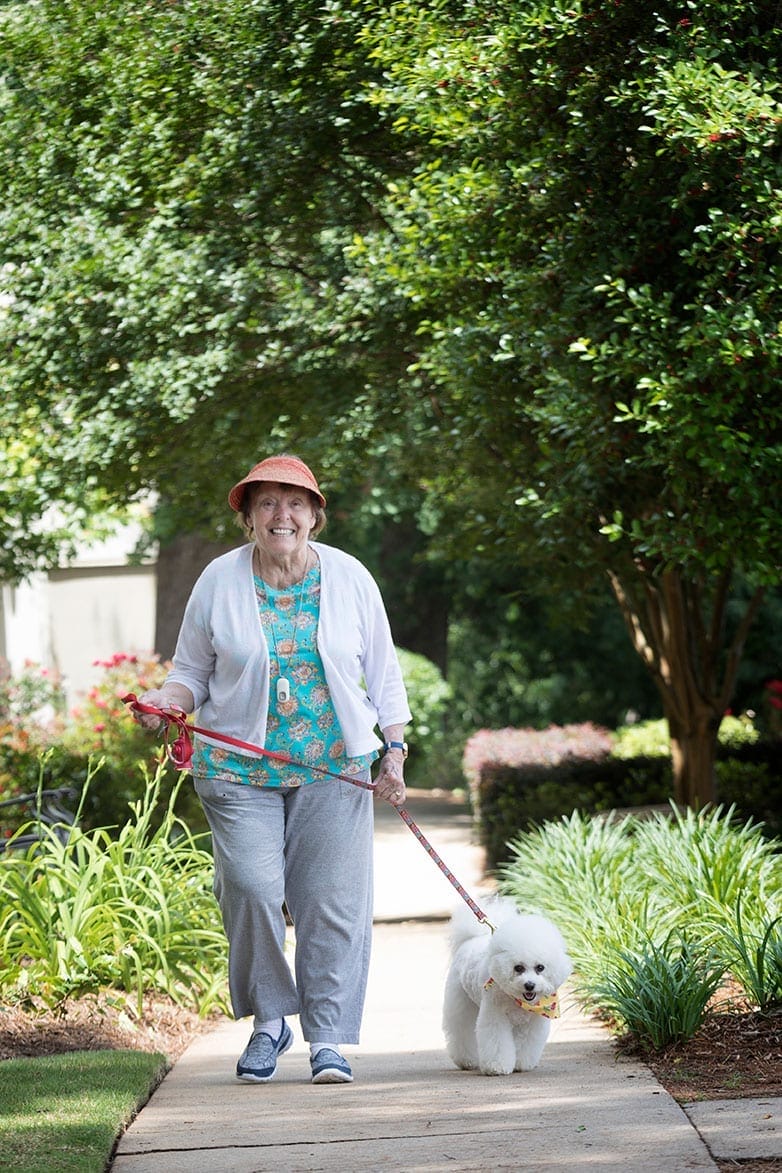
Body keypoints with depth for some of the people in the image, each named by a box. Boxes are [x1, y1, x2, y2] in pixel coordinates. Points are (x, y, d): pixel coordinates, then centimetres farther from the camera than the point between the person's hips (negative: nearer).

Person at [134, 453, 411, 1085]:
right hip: (239, 767, -1)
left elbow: (382, 673, 11)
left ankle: (329, 1038, 5)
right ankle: (269, 1020, 6)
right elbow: (193, 671, 9)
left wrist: (395, 751, 3)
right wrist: (164, 700, -12)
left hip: (333, 769, 1)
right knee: (252, 887, -14)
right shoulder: (220, 581, 2)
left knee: (330, 901, -4)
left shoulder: (349, 578, 5)